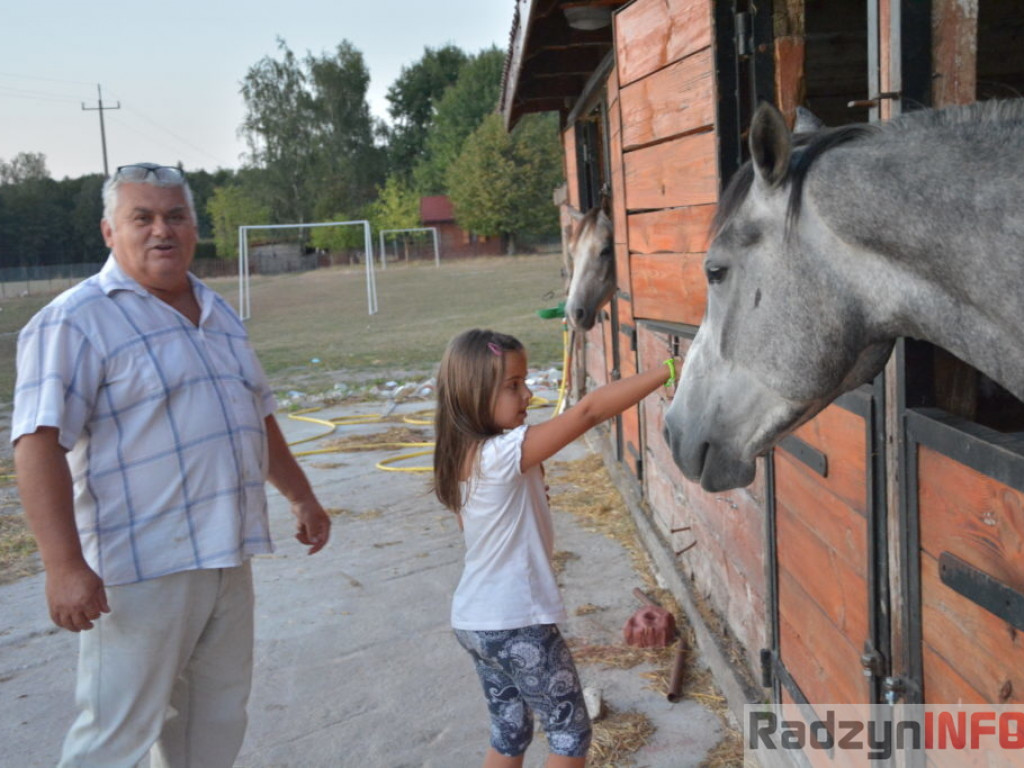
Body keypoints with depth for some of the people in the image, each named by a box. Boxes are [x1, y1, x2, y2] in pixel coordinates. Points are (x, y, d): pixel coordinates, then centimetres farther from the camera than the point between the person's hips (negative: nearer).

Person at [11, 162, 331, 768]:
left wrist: (303, 497, 25)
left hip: (228, 558, 7)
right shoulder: (76, 321, -9)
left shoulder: (218, 314, 15)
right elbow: (39, 444, -18)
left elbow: (259, 417, 24)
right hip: (142, 568, -7)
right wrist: (65, 565, -26)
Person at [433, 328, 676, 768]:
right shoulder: (503, 454, -24)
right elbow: (588, 411, -30)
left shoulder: (464, 456, 3)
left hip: (475, 622, 8)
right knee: (571, 732, 11)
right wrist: (669, 371, -29)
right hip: (517, 626, -8)